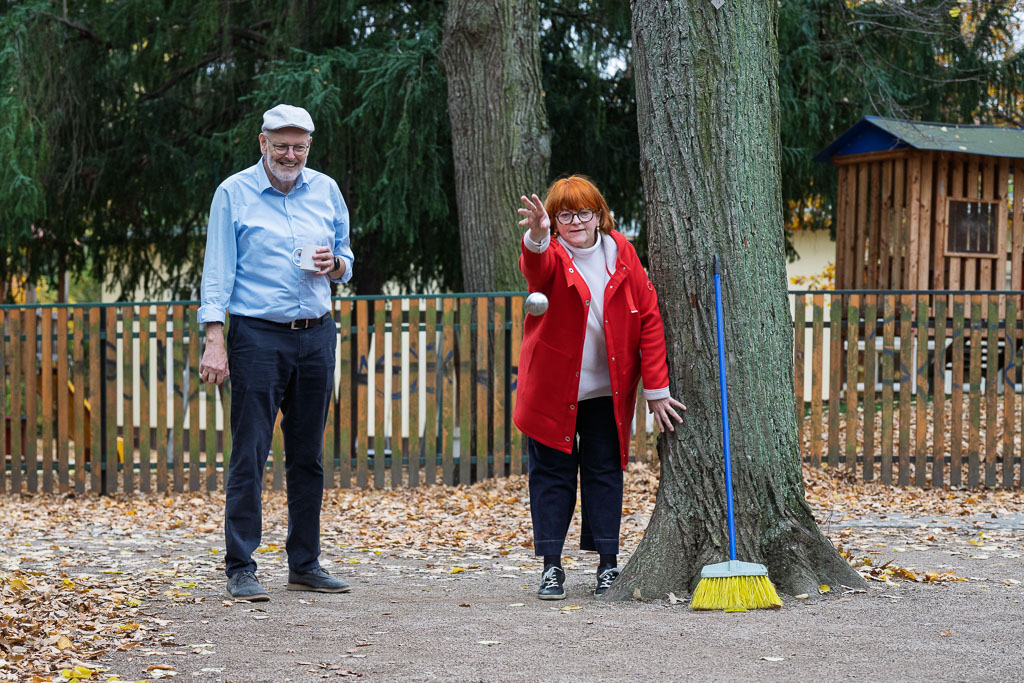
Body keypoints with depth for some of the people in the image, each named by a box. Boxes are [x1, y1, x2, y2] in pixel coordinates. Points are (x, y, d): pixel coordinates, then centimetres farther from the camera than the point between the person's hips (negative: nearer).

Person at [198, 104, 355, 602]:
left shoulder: (326, 191, 11)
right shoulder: (234, 193, -1)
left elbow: (345, 260, 18)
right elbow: (218, 272, -3)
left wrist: (334, 264, -6)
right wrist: (214, 341, -11)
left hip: (316, 336, 4)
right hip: (258, 336, -4)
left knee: (308, 455, 9)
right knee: (249, 455, -6)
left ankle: (305, 564, 17)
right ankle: (240, 569, -2)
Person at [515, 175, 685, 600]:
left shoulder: (621, 252, -4)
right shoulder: (551, 256, -11)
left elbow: (649, 318, -3)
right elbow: (536, 269, -38)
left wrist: (656, 389, -6)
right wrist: (537, 238, -63)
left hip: (606, 389, 2)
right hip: (552, 388, -2)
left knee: (605, 472, 6)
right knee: (552, 472, 3)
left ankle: (608, 564, 13)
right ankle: (551, 567, 9)